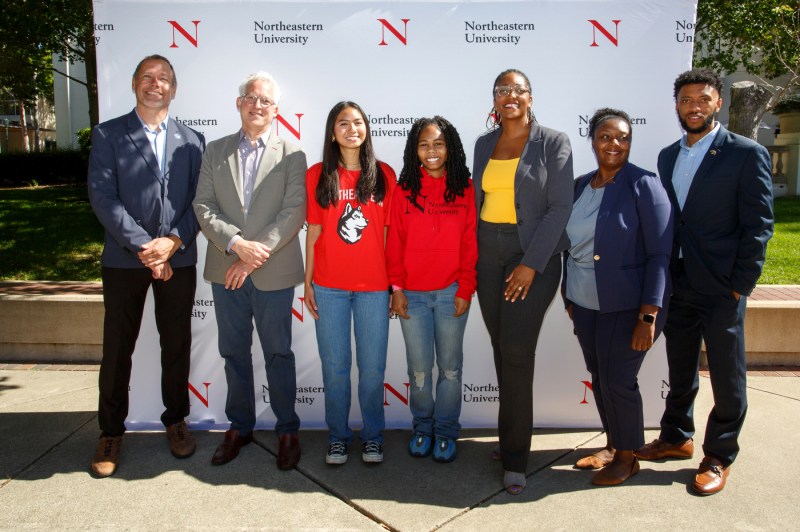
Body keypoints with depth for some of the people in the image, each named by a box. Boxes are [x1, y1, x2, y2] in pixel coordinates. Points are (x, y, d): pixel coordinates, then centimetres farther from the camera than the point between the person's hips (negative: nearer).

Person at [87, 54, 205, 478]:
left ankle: (176, 420, 28)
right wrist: (142, 246, -15)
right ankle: (111, 432, 23)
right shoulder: (108, 135, 3)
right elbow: (102, 196, -7)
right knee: (117, 347, 7)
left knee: (177, 344, 10)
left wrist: (172, 241, -12)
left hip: (178, 259, 2)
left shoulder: (192, 140, 9)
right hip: (124, 259, -1)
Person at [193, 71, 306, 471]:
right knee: (234, 354, 13)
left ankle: (287, 430, 21)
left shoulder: (292, 155, 1)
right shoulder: (215, 151, 9)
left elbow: (294, 212, -9)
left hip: (274, 273, -3)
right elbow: (203, 206, 0)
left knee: (278, 354, 7)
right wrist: (236, 243, -15)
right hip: (225, 271, 3)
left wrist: (257, 253, -16)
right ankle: (239, 427, 29)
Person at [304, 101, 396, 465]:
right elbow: (314, 232, 5)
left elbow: (389, 233, 5)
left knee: (372, 367, 5)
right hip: (329, 286, 0)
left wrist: (394, 283, 2)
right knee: (335, 366, 9)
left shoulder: (384, 175, 4)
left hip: (373, 285, 0)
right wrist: (307, 282, 3)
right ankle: (338, 436, 26)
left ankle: (372, 435, 25)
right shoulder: (318, 175, 3)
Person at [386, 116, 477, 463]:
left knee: (450, 366, 9)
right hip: (413, 294, 1)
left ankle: (446, 432, 26)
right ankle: (422, 428, 29)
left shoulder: (465, 188, 2)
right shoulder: (404, 190, 3)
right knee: (419, 369, 8)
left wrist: (466, 289, -4)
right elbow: (395, 242, 3)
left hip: (451, 292, 0)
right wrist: (397, 287, -2)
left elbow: (470, 243, 0)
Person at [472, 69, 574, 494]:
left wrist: (531, 263, -16)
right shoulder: (484, 144, 11)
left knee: (517, 352, -7)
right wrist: (471, 258, 7)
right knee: (502, 351, 9)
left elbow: (560, 207, -9)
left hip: (533, 254, -4)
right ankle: (512, 438, 26)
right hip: (488, 253, 5)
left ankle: (514, 458, 7)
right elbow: (477, 200, 13)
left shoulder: (553, 143, -3)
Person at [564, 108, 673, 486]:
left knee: (617, 381, 1)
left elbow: (660, 254, -14)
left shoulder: (643, 185, -10)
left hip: (627, 307, -5)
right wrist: (569, 297, 13)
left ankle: (627, 458, 24)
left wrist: (648, 316, -19)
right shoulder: (580, 186, 6)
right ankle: (612, 445, 35)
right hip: (584, 305, 6)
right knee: (598, 378, 14)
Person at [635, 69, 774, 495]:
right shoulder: (667, 156, 10)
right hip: (678, 287, 5)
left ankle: (719, 456, 24)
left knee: (727, 378, 8)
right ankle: (676, 438, 35)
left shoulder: (748, 154, -6)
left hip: (722, 291, -5)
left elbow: (758, 226, -8)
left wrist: (740, 286, -12)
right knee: (680, 370, 18)